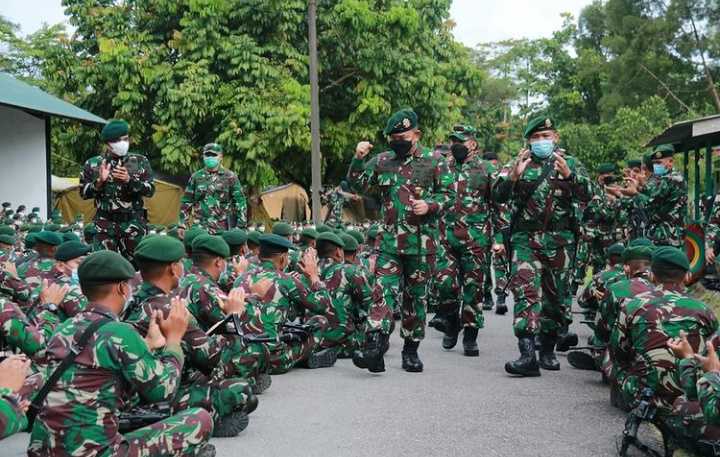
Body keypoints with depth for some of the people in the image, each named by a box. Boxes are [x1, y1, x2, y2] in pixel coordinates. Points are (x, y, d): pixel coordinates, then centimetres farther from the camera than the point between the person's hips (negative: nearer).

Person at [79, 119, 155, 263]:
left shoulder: (140, 162, 3)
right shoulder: (93, 164, 4)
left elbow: (150, 190, -3)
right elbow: (83, 193, 4)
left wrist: (129, 180, -19)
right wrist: (99, 181, -14)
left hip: (134, 223, 0)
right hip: (105, 224, 0)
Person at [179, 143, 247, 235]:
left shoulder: (230, 177, 3)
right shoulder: (196, 177, 10)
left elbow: (240, 202, 2)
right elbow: (186, 202, 15)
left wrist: (241, 227, -5)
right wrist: (182, 225, 8)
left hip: (223, 230, -2)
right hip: (200, 230, 2)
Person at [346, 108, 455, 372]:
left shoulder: (434, 161, 1)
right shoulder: (382, 161, 9)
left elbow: (449, 193, 3)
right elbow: (358, 186, 10)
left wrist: (430, 206, -16)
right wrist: (358, 159, -6)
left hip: (421, 243, -1)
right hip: (389, 241, 1)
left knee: (416, 296, 10)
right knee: (384, 293, -9)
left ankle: (411, 350, 22)